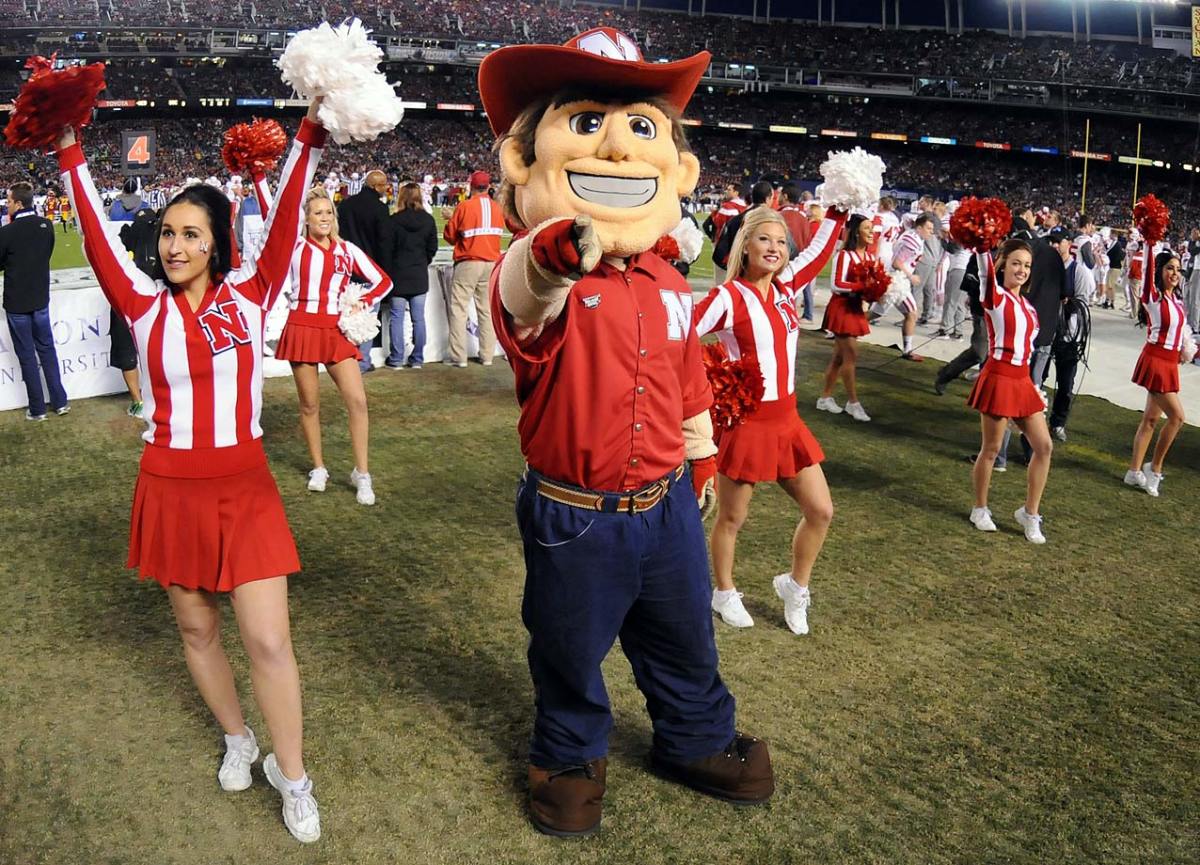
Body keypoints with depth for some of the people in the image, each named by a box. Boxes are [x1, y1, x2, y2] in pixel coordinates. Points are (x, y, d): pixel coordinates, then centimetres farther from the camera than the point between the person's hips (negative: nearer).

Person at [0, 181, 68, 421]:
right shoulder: (46, 225, -4)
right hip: (41, 299, 4)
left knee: (27, 356, 5)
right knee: (47, 350, 15)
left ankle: (37, 408, 12)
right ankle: (60, 402, 16)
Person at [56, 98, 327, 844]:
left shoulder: (249, 296, -3)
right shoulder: (146, 307, -1)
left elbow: (286, 223, -8)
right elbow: (98, 237, -3)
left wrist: (309, 141, -12)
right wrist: (70, 155, -3)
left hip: (245, 487, -2)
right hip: (171, 490, 2)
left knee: (269, 641, -4)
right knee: (196, 628, 16)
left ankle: (293, 778, 14)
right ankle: (238, 740, 40)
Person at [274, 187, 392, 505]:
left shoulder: (347, 250, 8)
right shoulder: (296, 246, 3)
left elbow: (383, 281, 13)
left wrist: (363, 303, -1)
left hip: (337, 332, 1)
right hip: (303, 329, -1)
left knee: (358, 400, -9)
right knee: (310, 404, 7)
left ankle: (361, 474, 1)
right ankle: (318, 468, 24)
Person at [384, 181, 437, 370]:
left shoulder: (394, 220, -10)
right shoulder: (428, 220, 0)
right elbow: (433, 247, 6)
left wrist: (389, 270, 10)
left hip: (398, 274, -3)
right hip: (420, 276, 3)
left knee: (396, 317, 3)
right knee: (419, 317, 6)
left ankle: (396, 359, 3)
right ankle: (417, 359, 9)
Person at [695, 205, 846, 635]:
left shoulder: (785, 287, 6)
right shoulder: (728, 297, -14)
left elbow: (819, 250, 18)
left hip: (786, 420, 7)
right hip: (745, 422, -7)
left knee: (820, 510, 10)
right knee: (732, 518, 10)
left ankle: (795, 585, 32)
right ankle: (724, 593, 32)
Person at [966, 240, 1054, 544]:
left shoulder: (1026, 304, 13)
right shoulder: (995, 296, -8)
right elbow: (985, 268, -23)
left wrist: (1032, 383, 18)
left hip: (1022, 381, 7)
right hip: (999, 378, -7)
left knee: (1044, 446, 5)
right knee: (991, 450, 4)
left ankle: (1030, 513, 17)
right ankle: (980, 509, 22)